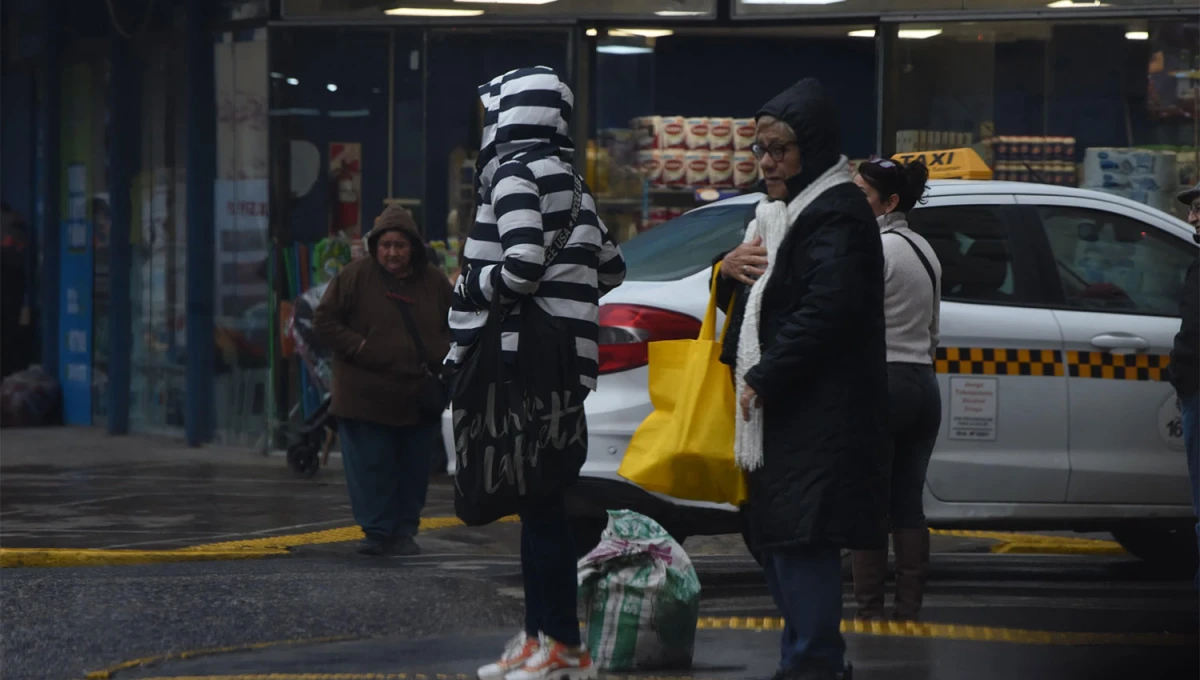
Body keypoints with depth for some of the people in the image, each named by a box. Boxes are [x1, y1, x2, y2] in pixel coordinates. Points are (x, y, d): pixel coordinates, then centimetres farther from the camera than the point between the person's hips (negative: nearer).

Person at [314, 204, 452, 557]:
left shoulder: (434, 282, 8)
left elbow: (456, 326, 19)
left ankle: (404, 531, 17)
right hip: (367, 398, -3)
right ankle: (378, 531, 5)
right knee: (371, 468, -3)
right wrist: (358, 347, -13)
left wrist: (442, 356, 1)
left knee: (414, 470, 7)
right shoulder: (356, 276, -2)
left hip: (419, 400, 3)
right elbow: (324, 321, -1)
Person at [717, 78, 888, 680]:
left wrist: (765, 379, -17)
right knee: (772, 539, 13)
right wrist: (730, 271, 3)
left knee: (799, 540, -14)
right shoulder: (779, 212, 20)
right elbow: (755, 299, 27)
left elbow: (824, 311, -22)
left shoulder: (837, 214, -12)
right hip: (775, 408, 10)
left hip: (817, 416, -10)